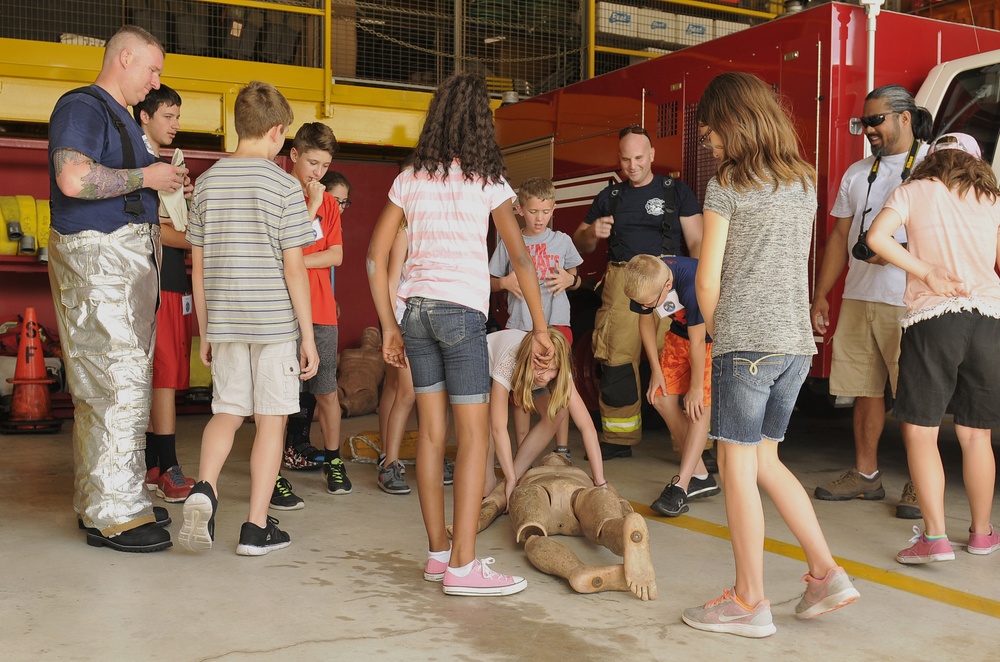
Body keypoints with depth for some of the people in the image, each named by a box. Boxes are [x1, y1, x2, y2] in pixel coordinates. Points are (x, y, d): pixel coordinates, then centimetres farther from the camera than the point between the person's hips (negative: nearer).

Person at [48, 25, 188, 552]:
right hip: (96, 256, -10)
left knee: (126, 380, 11)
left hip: (130, 260, 10)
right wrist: (144, 177, -15)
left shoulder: (120, 116, 22)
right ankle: (112, 514, -6)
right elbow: (74, 178, -24)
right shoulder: (81, 107, -8)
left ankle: (100, 499, 20)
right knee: (116, 382, -11)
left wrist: (165, 183, 14)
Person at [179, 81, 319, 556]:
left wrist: (205, 331, 16)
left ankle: (204, 488, -7)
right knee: (271, 421, 5)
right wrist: (308, 336, -3)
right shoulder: (284, 187, -8)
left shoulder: (207, 182, 6)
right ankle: (257, 528, 9)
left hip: (225, 322, 4)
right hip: (275, 322, -4)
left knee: (226, 413, 17)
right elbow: (293, 269, -10)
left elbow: (198, 267, 8)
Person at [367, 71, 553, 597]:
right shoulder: (487, 182, -1)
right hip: (460, 311, -5)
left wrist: (388, 326, 14)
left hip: (415, 309, 5)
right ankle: (463, 565, -3)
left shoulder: (410, 179, 10)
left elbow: (376, 256, 10)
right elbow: (521, 260, -5)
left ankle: (438, 552, 17)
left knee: (431, 430, 9)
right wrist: (540, 330, 0)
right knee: (475, 434, -2)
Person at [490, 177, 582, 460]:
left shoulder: (562, 241, 7)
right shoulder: (509, 244, 4)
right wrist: (505, 283, -10)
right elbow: (491, 282, 11)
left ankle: (562, 451, 11)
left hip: (556, 323, 0)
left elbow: (576, 279, 16)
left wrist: (569, 279, -6)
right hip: (520, 324, 0)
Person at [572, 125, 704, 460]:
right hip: (621, 282, 3)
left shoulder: (677, 192, 11)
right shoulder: (610, 196, 19)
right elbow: (580, 243, 24)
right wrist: (592, 233, 0)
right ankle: (619, 439, 7)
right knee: (616, 361, -3)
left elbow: (697, 242, 5)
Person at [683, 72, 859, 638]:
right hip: (798, 342, 7)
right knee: (764, 459, 18)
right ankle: (826, 572, 15)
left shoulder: (727, 185, -6)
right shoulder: (804, 183, 14)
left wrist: (717, 332, 9)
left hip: (746, 342, -7)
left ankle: (751, 602, 7)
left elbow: (708, 280, -8)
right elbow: (800, 268, 17)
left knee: (738, 465, 1)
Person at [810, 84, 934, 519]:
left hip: (908, 302, -5)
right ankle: (865, 475, 20)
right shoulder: (857, 174, 18)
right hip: (858, 299, 5)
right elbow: (839, 238, 19)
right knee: (865, 389, 9)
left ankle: (919, 484, 7)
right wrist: (820, 297, 14)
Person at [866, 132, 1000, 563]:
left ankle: (935, 538, -5)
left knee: (919, 429, 1)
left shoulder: (916, 190, 6)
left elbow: (877, 237, -10)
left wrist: (926, 272, -4)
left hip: (933, 316, -4)